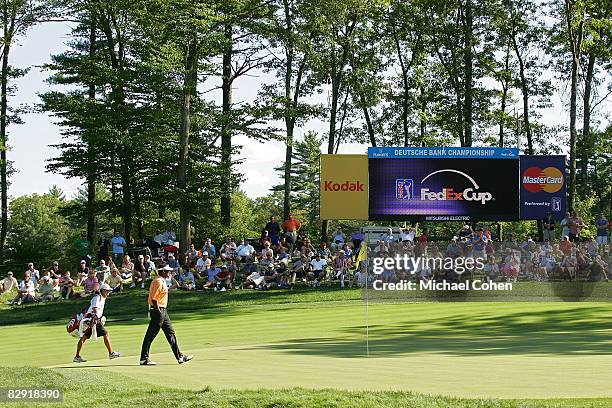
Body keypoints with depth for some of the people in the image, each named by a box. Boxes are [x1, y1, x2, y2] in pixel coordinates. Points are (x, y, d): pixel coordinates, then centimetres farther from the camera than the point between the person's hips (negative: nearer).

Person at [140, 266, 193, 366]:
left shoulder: (162, 281, 16)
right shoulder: (158, 281, -16)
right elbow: (154, 298, -22)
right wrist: (158, 311, -22)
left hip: (162, 310, 11)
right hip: (159, 310, -11)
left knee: (171, 333, 12)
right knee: (150, 335, -5)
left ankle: (180, 357, 15)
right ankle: (144, 358, 0)